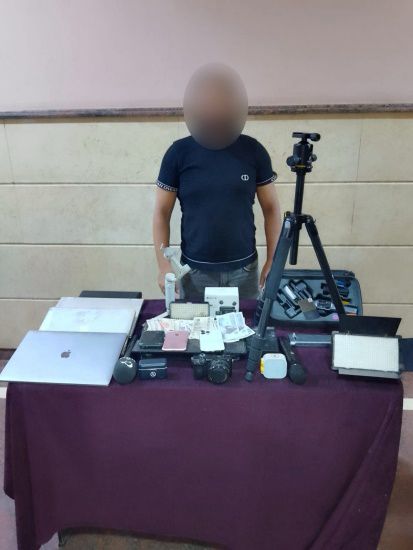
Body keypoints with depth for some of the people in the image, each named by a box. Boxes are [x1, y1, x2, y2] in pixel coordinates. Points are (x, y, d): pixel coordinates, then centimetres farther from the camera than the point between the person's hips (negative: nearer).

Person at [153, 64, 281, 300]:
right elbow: (162, 212, -2)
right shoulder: (179, 153, -7)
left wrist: (273, 260, -2)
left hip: (244, 268, 1)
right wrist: (164, 265, -8)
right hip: (195, 270, -1)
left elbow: (271, 208, 2)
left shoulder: (254, 151, -5)